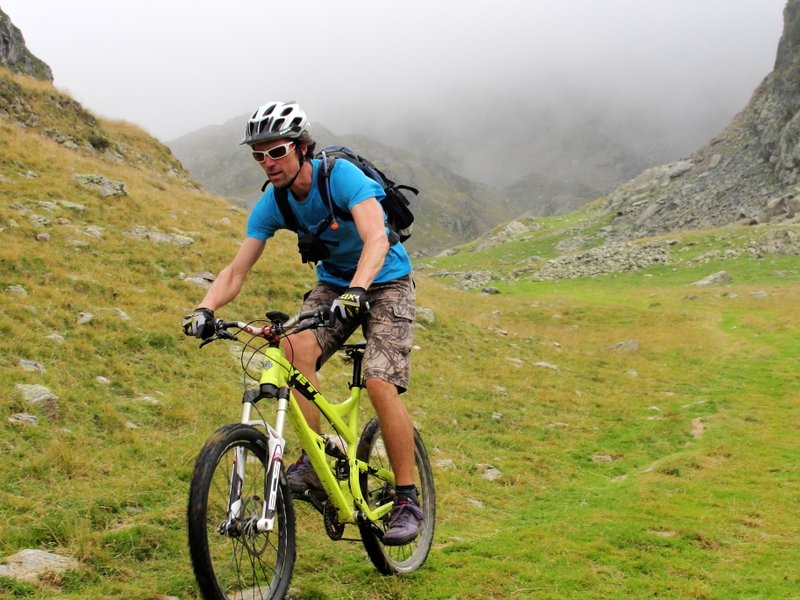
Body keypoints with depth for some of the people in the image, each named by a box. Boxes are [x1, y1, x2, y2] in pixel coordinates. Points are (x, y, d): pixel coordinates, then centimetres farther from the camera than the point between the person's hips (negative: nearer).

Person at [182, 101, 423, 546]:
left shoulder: (341, 175, -26)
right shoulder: (272, 204, -10)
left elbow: (376, 238, -40)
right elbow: (238, 269, -12)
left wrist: (356, 290, -58)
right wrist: (205, 309, -31)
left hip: (385, 282, -5)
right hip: (334, 283, 5)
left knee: (380, 384, -21)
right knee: (296, 347, -26)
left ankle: (408, 500, -7)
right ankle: (314, 464, -18)